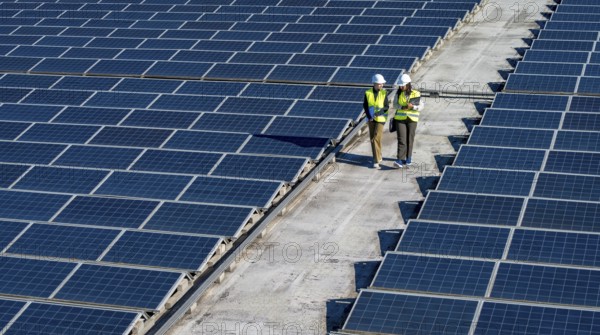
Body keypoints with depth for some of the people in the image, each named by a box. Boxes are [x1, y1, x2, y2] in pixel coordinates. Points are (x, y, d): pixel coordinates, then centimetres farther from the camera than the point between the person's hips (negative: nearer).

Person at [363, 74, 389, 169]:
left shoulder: (384, 93, -6)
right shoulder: (368, 93, -3)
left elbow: (386, 107, -5)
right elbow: (365, 105, 1)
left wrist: (378, 112, -21)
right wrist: (369, 116, -12)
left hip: (380, 118, -3)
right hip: (371, 119, 3)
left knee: (376, 138, -12)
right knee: (372, 138, 10)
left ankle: (376, 160, -9)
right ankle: (378, 157, 27)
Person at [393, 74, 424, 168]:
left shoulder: (416, 94, -8)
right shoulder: (399, 93, -2)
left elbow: (421, 106, -5)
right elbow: (395, 104, -2)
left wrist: (412, 107, -23)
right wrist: (403, 107, -21)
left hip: (412, 119, 0)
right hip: (400, 118, 0)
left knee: (410, 139, 8)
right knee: (401, 139, -8)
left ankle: (408, 158, 26)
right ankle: (400, 160, -13)